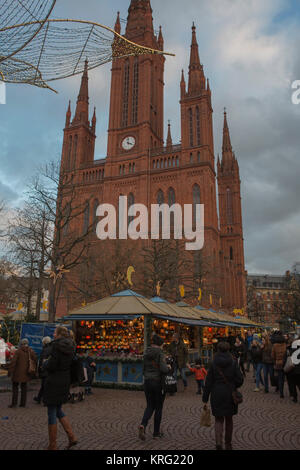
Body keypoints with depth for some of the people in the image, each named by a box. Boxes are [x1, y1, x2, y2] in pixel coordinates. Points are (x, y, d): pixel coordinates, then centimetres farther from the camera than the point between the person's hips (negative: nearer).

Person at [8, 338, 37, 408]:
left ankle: (14, 403, 5)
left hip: (18, 373, -4)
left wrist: (10, 371, -10)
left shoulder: (18, 351, -11)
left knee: (15, 387, 9)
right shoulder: (31, 351, 2)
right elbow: (35, 361, 7)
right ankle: (23, 403, 16)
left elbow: (13, 362, -16)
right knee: (24, 387, 14)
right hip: (26, 373, 4)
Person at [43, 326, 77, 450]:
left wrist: (45, 363, 1)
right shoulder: (70, 346, 7)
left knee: (51, 413, 5)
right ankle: (71, 437, 17)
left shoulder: (56, 345, -16)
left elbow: (51, 365, -21)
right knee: (58, 410, 21)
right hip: (65, 381, 8)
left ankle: (52, 445, 15)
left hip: (54, 381, -8)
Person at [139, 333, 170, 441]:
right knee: (158, 408, 11)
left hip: (147, 382, 5)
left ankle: (143, 425, -8)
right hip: (158, 382, -5)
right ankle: (156, 433, 20)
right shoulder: (160, 353, -14)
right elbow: (163, 369, -23)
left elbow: (144, 369, 12)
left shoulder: (146, 353, 5)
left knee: (150, 406, 15)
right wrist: (168, 367, -4)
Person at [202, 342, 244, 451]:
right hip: (230, 395, 1)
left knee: (219, 419, 11)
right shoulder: (233, 363, -7)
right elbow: (240, 380, -7)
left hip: (217, 395, -1)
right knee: (229, 419, 18)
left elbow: (208, 382, -7)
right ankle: (228, 444, 29)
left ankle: (218, 442, -9)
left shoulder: (213, 364, -8)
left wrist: (205, 399, -1)